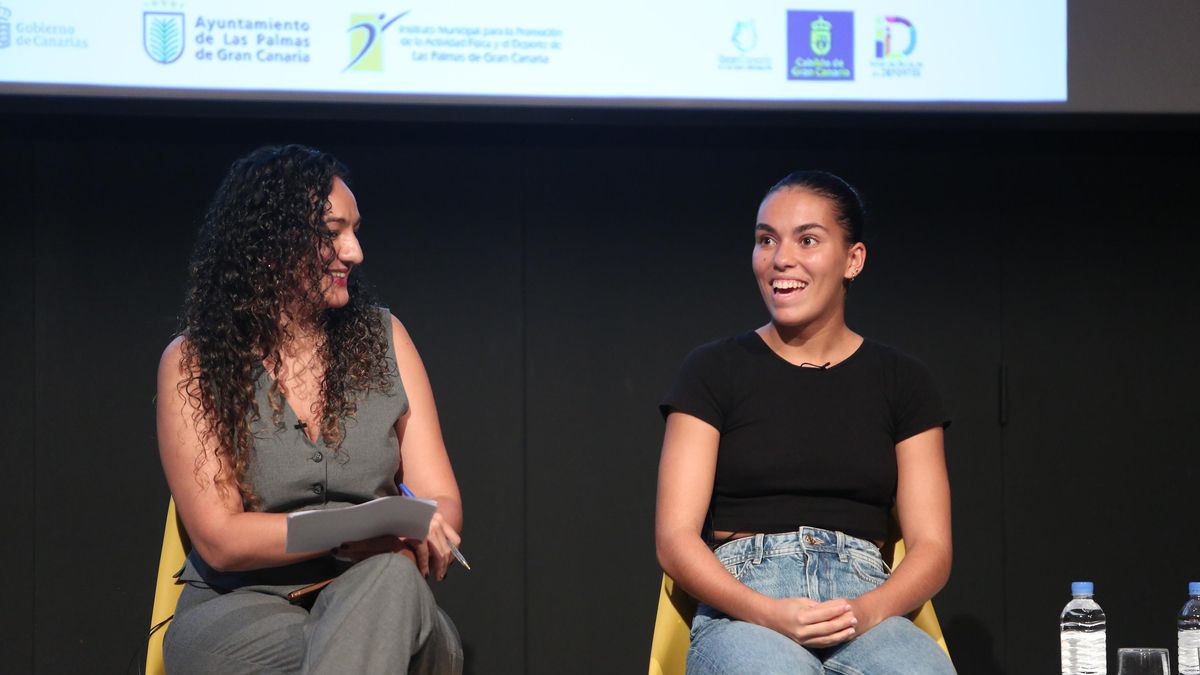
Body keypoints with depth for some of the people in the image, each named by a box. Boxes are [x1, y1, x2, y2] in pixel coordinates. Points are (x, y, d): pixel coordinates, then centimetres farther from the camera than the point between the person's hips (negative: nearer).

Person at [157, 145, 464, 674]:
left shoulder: (383, 339, 10)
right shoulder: (193, 363, 1)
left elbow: (443, 506, 7)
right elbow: (221, 540, -7)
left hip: (372, 608, 4)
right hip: (237, 609, -4)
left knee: (389, 582, -36)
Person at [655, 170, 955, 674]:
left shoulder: (900, 382, 15)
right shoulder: (714, 371, 10)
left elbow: (931, 547, 10)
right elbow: (675, 538, 3)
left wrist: (867, 611, -13)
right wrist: (768, 613, -16)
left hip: (869, 613, 2)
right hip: (742, 617, -2)